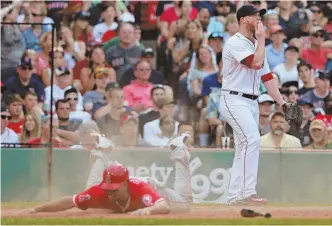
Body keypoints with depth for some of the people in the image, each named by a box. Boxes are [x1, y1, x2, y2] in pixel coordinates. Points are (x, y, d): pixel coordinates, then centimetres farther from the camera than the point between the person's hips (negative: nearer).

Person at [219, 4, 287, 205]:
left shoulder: (256, 45, 17)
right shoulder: (235, 43, -11)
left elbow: (267, 76, 14)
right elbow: (256, 63, -24)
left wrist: (282, 103, 6)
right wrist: (262, 38, -12)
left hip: (252, 103, 9)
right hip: (235, 101, -9)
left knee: (245, 147, 8)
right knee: (252, 139, -23)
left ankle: (235, 196, 11)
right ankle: (247, 193, -25)